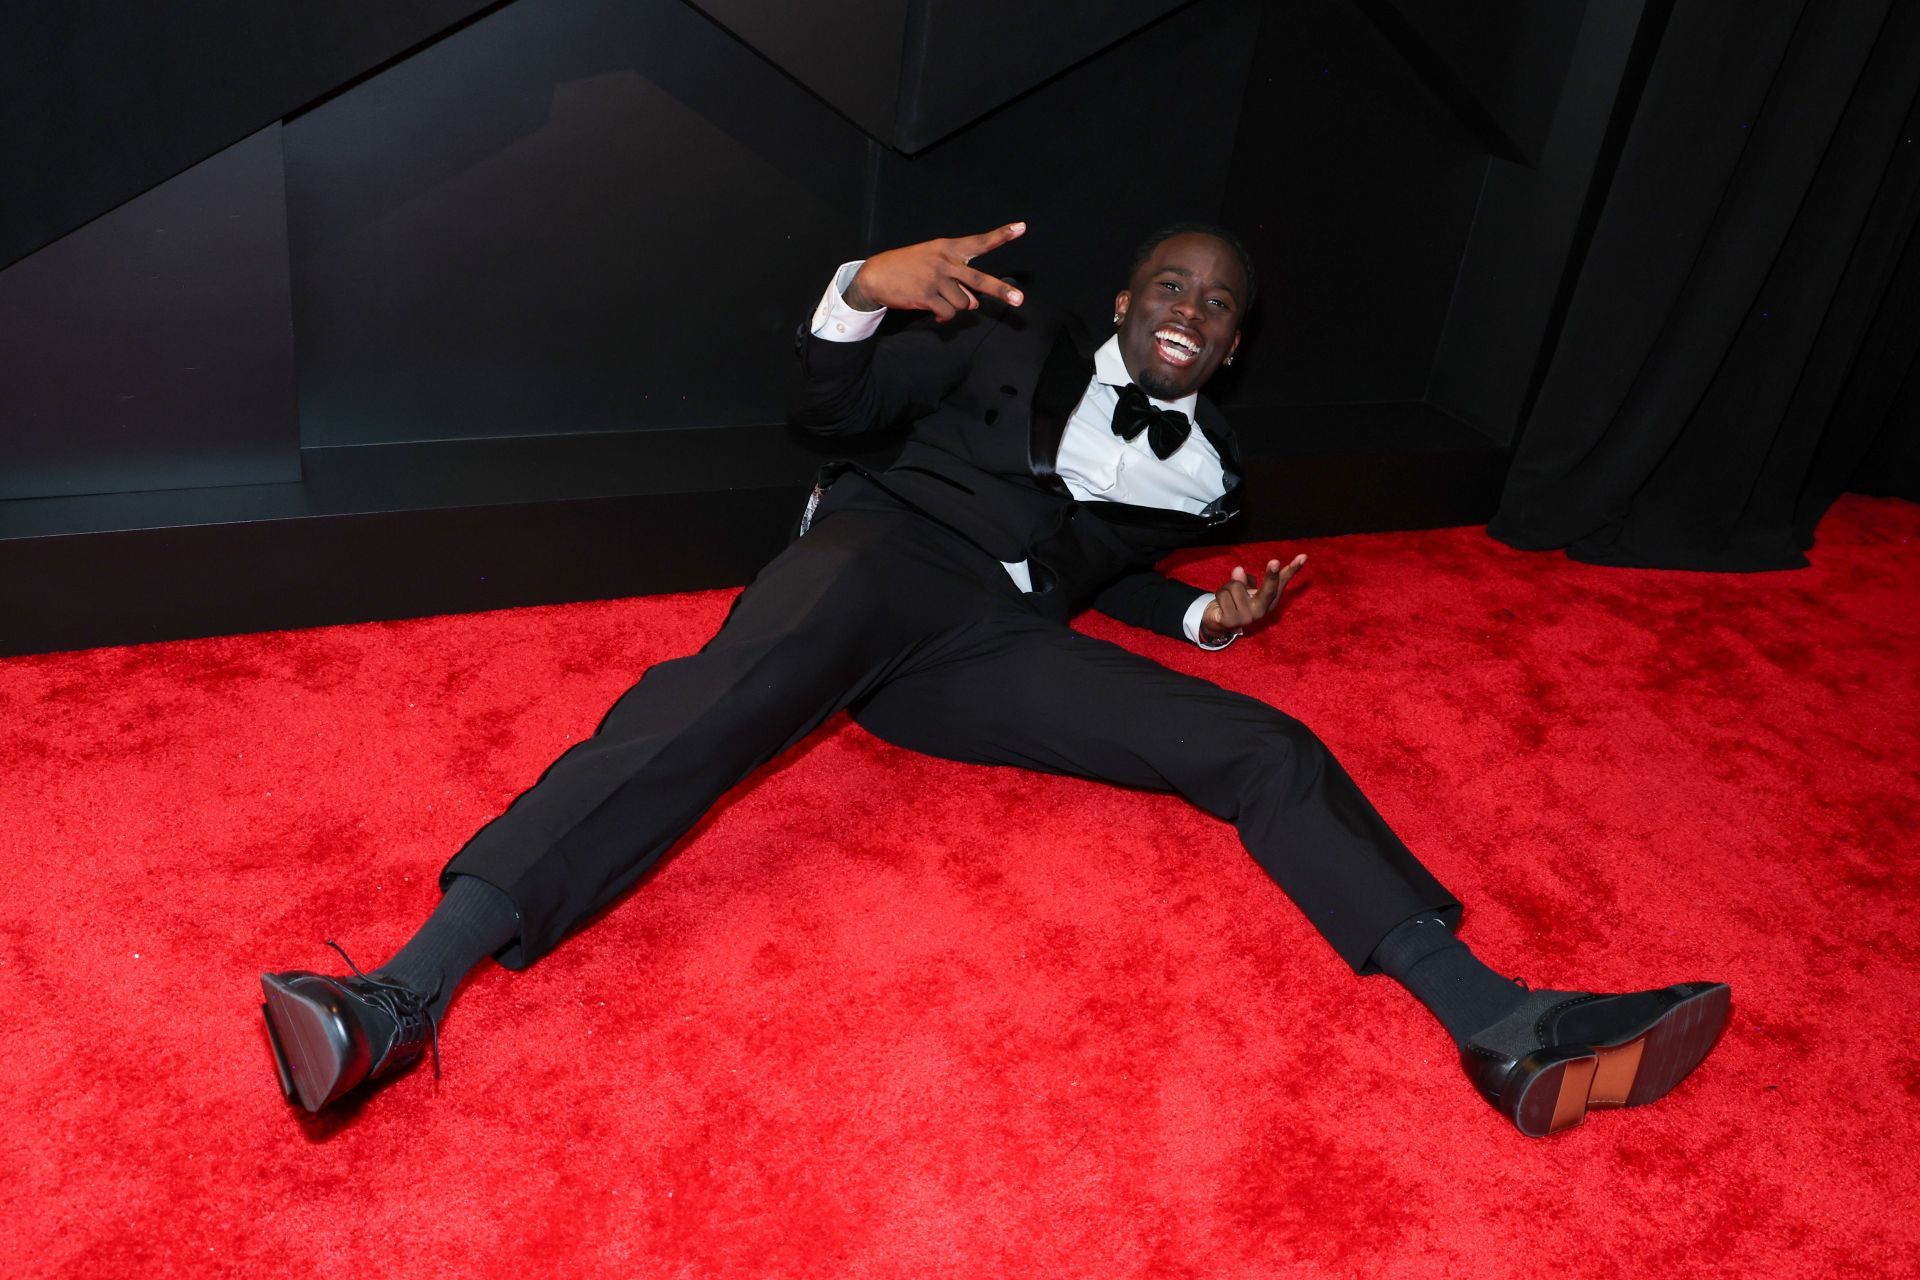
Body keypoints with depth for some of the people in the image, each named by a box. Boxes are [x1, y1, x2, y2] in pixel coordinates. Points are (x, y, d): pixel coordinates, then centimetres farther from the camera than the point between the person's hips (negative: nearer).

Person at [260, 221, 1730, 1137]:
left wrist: (1206, 612, 15)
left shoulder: (1211, 464, 25)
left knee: (1267, 751, -12)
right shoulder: (1026, 342, 15)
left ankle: (1504, 1027, -22)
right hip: (882, 552, -3)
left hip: (992, 647, 3)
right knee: (732, 693, -36)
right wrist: (864, 291, -10)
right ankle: (408, 993, -47)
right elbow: (835, 407, 10)